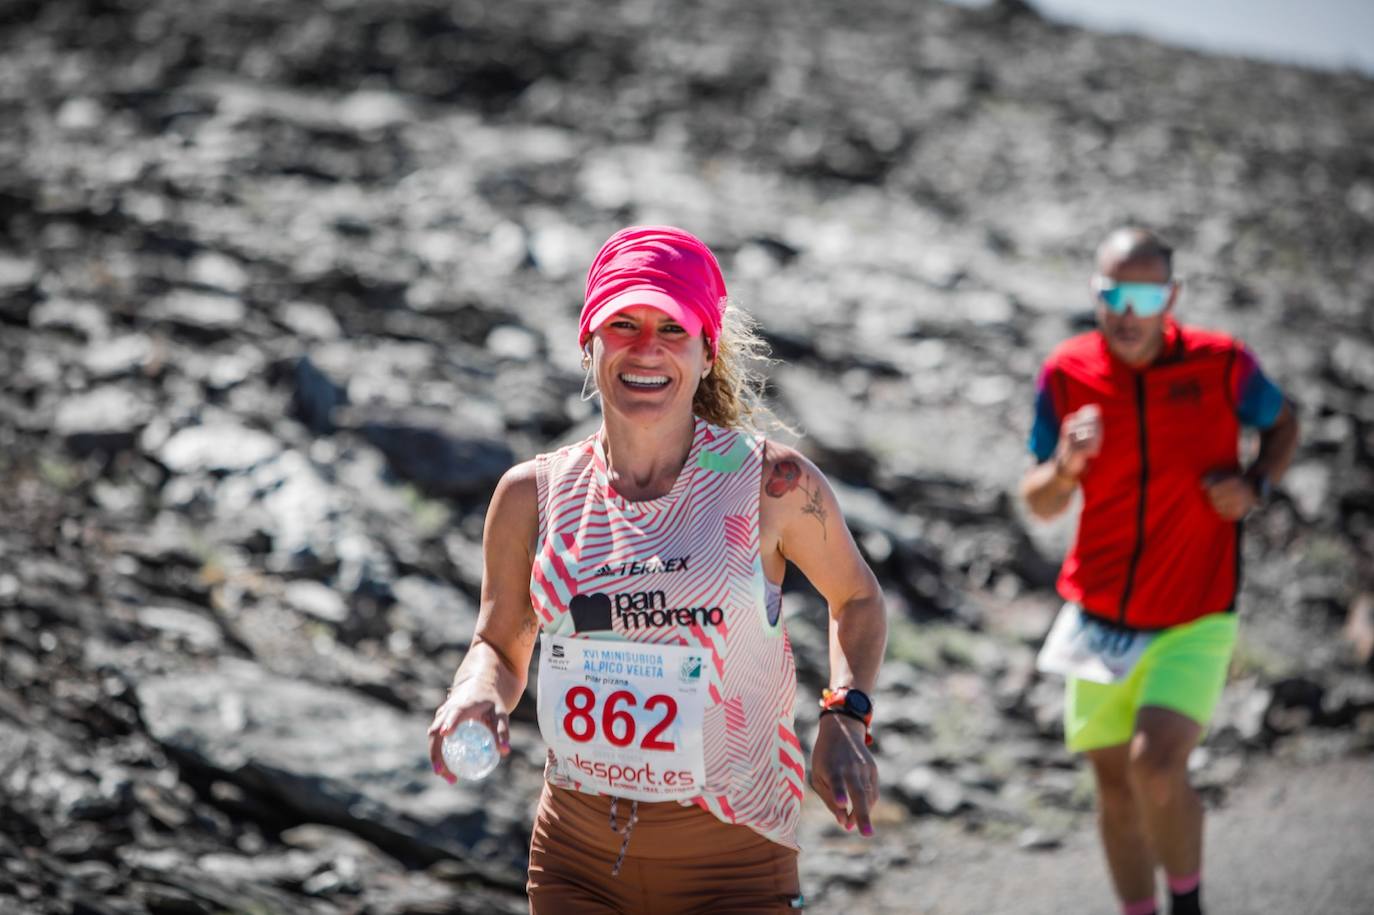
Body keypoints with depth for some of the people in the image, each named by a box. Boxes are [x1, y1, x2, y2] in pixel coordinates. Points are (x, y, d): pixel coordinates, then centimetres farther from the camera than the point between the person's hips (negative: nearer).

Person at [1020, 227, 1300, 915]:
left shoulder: (1220, 362, -10)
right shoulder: (1066, 374, -7)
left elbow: (1282, 425, 11)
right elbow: (1040, 504, 0)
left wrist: (1255, 486, -9)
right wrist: (1066, 466, -22)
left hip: (1195, 617, -3)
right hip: (1100, 613, 3)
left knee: (1156, 766, -20)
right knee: (1114, 782, 10)